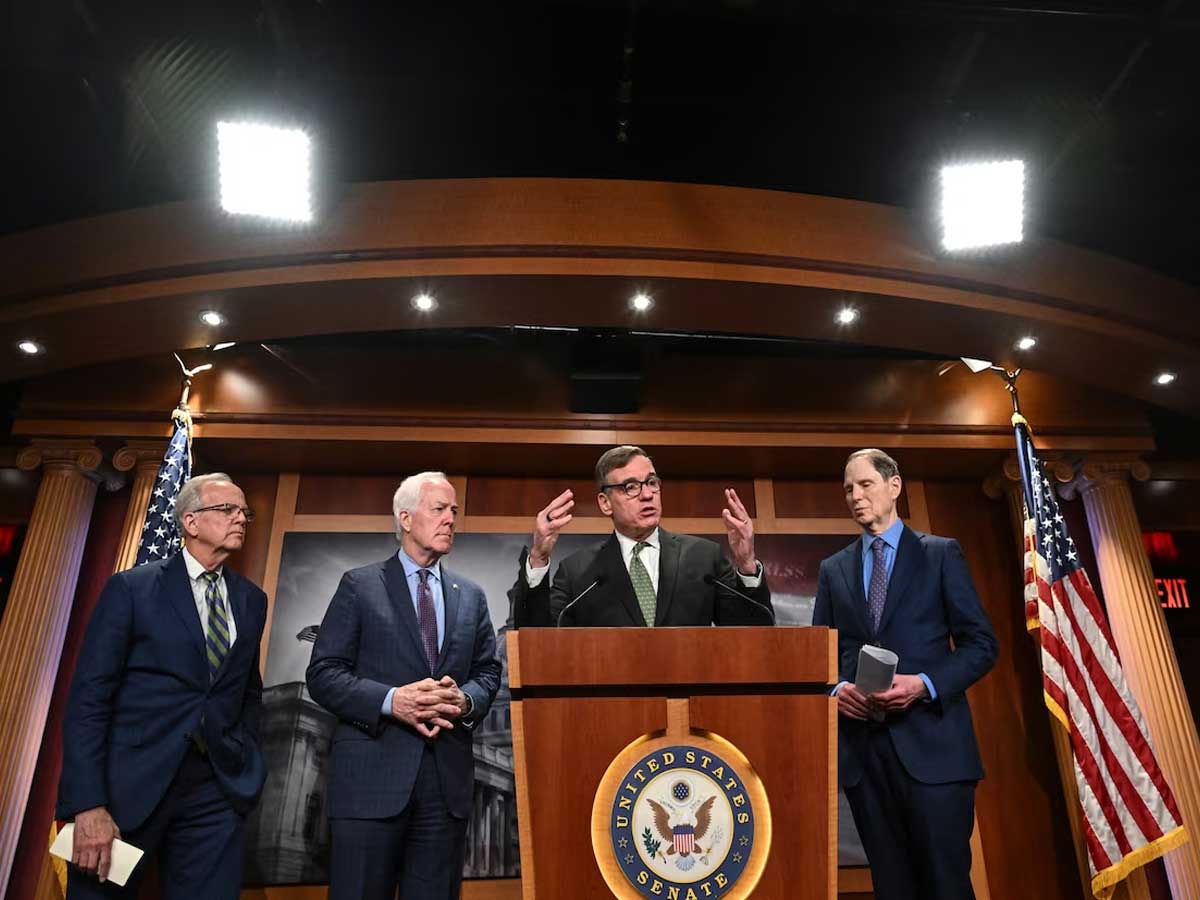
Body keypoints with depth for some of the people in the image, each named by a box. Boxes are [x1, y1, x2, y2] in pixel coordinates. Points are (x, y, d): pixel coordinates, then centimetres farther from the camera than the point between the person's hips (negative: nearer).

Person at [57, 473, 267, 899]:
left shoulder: (252, 599, 8)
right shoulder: (131, 588, -5)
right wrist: (88, 805, -14)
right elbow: (88, 699, -9)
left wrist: (247, 761, 8)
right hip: (130, 784, -3)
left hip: (216, 790, 4)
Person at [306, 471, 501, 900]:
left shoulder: (471, 595, 13)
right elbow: (323, 674, -4)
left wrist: (465, 700, -9)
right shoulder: (360, 585, 1)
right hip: (372, 773, -3)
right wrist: (391, 701, -17)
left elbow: (489, 672, 13)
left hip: (449, 776, 4)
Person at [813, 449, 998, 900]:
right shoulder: (833, 569, 13)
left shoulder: (941, 554, 5)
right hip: (861, 747, 3)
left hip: (931, 742, -3)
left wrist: (924, 684, -14)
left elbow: (981, 643, 1)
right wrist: (835, 688, -7)